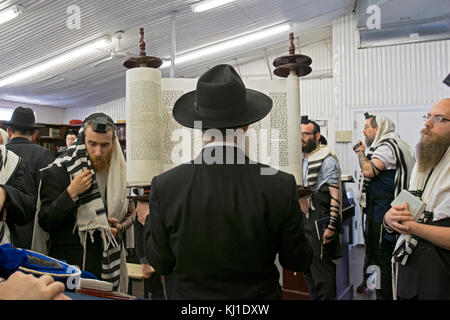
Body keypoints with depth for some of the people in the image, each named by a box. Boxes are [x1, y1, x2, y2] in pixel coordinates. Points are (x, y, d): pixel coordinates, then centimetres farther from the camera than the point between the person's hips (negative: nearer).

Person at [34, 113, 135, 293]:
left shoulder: (119, 172, 2)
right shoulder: (58, 172, -10)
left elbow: (130, 212, 13)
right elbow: (45, 222, -11)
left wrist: (120, 228, -7)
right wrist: (71, 193, -23)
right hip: (69, 263, -3)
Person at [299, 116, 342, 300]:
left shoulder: (326, 159, -11)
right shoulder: (302, 160, 14)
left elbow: (335, 195, -16)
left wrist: (331, 226, -21)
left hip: (321, 221, -8)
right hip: (305, 218, 8)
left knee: (322, 267, -3)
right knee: (307, 266, 16)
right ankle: (313, 297, 30)